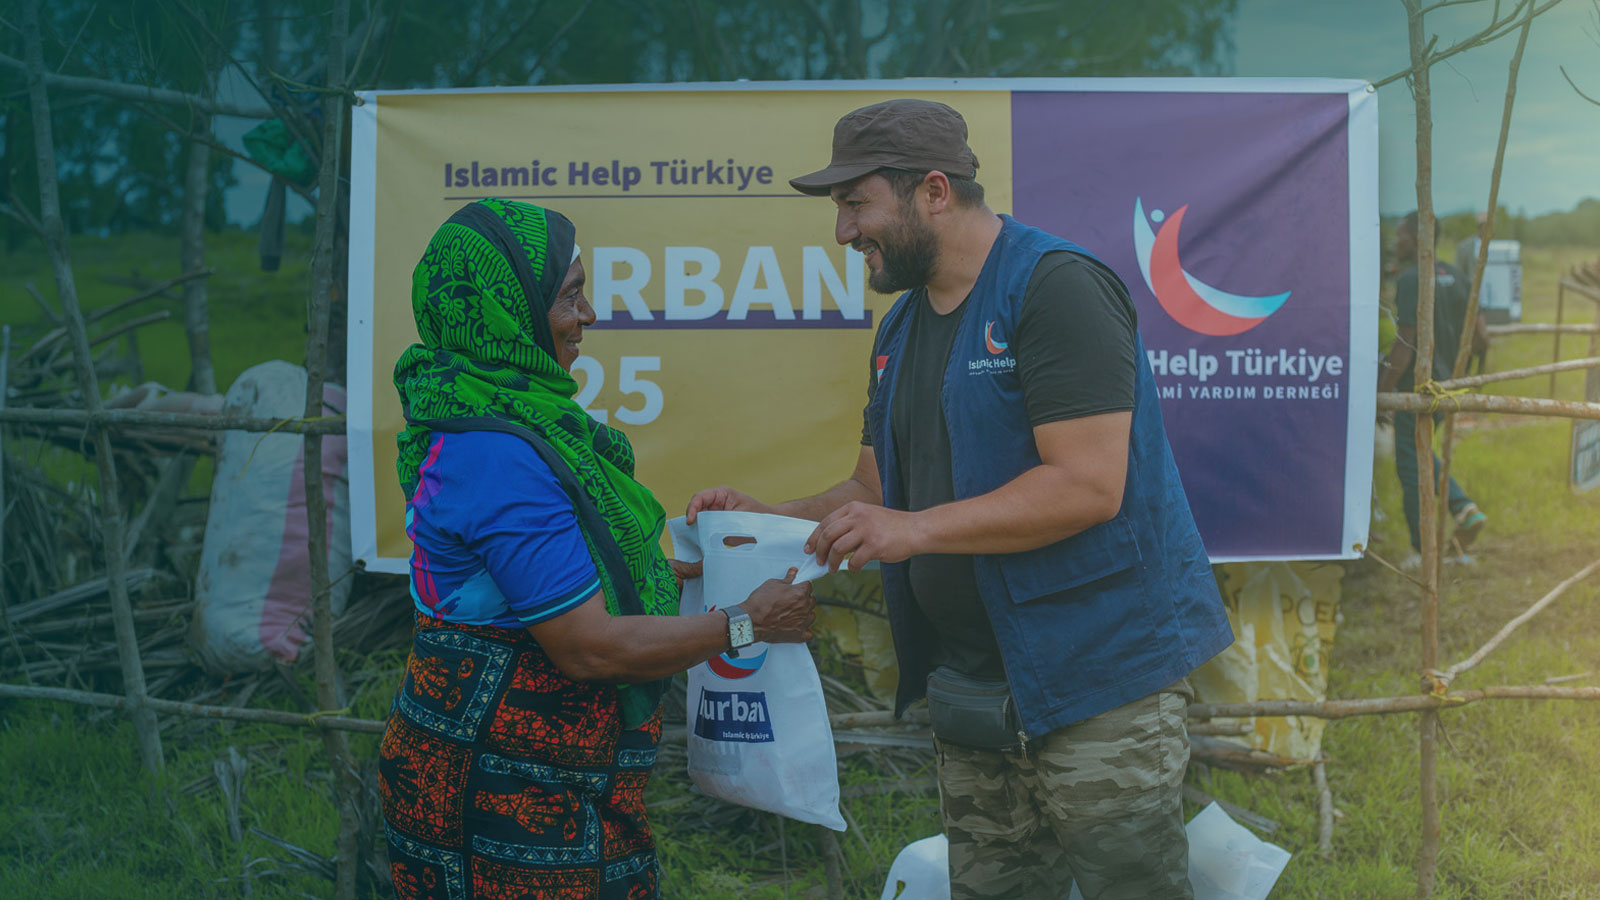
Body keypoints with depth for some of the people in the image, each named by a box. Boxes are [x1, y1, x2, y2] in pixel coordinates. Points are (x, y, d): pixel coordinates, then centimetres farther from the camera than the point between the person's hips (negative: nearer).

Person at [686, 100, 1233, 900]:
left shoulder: (1057, 288, -14)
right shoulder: (902, 327, 13)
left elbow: (1089, 485, -23)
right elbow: (875, 490, 19)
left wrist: (916, 529, -24)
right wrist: (769, 520, 1)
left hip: (1099, 679, -8)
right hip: (972, 695, 8)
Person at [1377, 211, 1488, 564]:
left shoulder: (1411, 279, -17)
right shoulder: (1456, 278, 7)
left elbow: (1404, 345, -21)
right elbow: (1481, 340, 8)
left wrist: (1381, 395, -15)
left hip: (1417, 386, -8)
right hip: (1446, 384, 8)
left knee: (1410, 467, 4)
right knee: (1421, 454, 25)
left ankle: (1423, 550, 10)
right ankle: (1464, 507, 8)